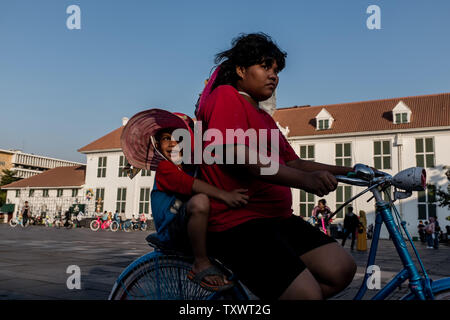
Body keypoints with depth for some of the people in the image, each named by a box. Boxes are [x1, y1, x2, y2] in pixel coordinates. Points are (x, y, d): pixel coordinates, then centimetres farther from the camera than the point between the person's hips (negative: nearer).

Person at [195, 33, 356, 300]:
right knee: (308, 293, -20)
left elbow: (293, 162, 19)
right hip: (237, 222, -9)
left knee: (341, 269, -5)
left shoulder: (265, 118, 26)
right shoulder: (225, 96, -2)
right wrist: (304, 180, -29)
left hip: (277, 218, 9)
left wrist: (346, 171, 7)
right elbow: (237, 154, -19)